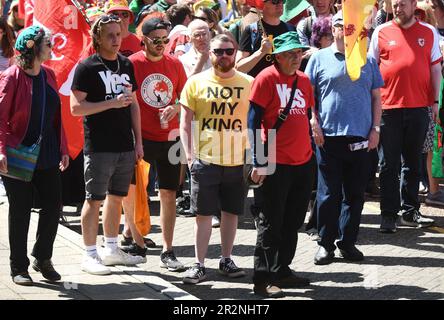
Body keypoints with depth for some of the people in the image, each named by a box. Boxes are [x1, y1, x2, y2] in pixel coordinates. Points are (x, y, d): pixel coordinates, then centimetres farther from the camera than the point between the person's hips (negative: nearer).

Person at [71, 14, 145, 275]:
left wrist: (138, 142, 12)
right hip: (99, 147, -6)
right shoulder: (87, 67, -7)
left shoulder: (126, 65, 12)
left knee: (117, 197, 13)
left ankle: (112, 250, 24)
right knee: (94, 200, -1)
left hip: (125, 146, 6)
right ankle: (90, 255, 5)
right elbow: (76, 107, -12)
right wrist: (112, 103, -19)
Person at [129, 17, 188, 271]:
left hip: (170, 137, 3)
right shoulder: (132, 63, -6)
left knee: (169, 193, 4)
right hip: (141, 138, -3)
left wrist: (175, 109, -5)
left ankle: (168, 251, 10)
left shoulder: (175, 64, 5)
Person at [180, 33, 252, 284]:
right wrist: (190, 155, -5)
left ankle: (226, 260, 24)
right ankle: (200, 265, 8)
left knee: (232, 211, 11)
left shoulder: (248, 83, 3)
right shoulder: (196, 82, 1)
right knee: (203, 213, 1)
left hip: (237, 160, 1)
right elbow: (186, 122, 4)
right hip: (205, 160, -1)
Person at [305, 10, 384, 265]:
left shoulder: (368, 61, 13)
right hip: (329, 136, -2)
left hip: (360, 138, 3)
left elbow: (376, 97, 14)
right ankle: (326, 243, 9)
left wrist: (375, 129, 4)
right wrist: (314, 124, -6)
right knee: (329, 193, 1)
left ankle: (348, 242, 16)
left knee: (355, 194, 6)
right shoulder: (320, 58, 5)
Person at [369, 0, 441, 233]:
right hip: (388, 107, -1)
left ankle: (410, 211, 19)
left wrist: (435, 101, 6)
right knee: (389, 164, 1)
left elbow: (435, 69, 10)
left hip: (418, 106, 2)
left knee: (412, 162, 10)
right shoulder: (381, 32, 4)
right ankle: (389, 214, 6)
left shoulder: (429, 33, 7)